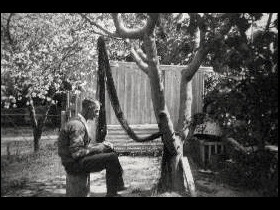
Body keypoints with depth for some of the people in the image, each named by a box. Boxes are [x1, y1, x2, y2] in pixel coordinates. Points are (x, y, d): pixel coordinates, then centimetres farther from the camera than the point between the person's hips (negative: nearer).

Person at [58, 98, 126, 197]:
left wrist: (102, 144, 3)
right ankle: (112, 193, -2)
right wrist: (97, 148, -16)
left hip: (80, 159, 10)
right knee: (112, 157, -16)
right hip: (75, 164, -10)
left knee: (110, 151, 10)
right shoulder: (77, 125, -20)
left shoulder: (81, 122, 13)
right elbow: (76, 153, -25)